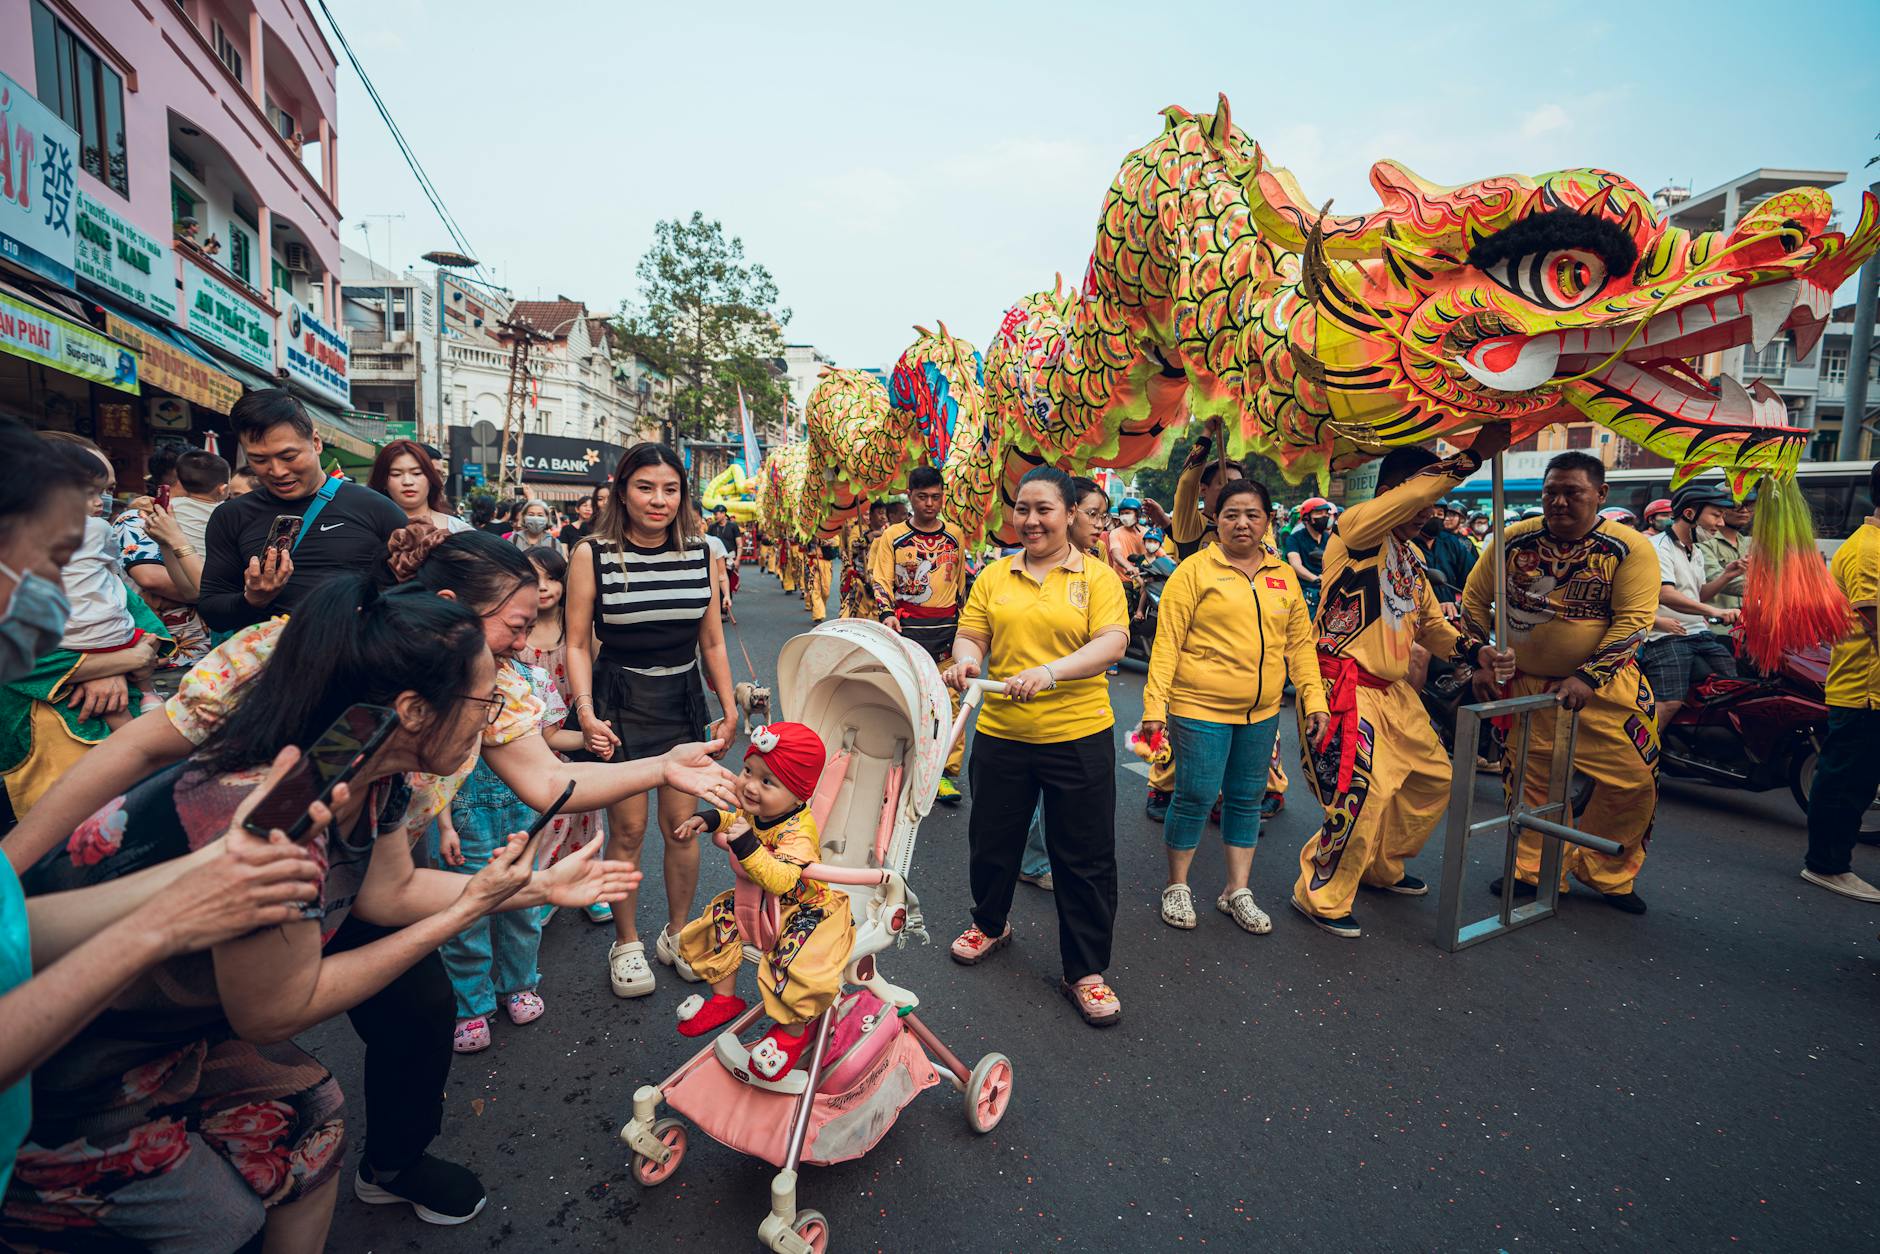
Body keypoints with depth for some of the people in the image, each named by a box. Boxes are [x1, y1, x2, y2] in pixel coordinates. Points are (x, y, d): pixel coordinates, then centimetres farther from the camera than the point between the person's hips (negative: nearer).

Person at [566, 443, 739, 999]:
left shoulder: (700, 554, 2)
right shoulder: (593, 554, -6)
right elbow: (578, 644, -4)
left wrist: (729, 708, 7)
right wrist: (586, 713, -15)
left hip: (683, 699, 3)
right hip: (619, 700, -2)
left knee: (682, 823, 8)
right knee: (628, 828, 5)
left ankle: (677, 932, 29)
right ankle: (626, 942, 26)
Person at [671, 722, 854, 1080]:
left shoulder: (798, 833, -36)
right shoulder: (756, 810, -10)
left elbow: (781, 880, -49)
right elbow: (738, 817, 17)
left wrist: (748, 847, -53)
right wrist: (711, 819, 2)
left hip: (810, 906, -9)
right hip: (762, 902, 9)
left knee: (793, 966, -28)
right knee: (719, 921, 6)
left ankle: (792, 1031, 2)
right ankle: (724, 999, 25)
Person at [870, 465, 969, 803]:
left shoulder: (955, 535, 11)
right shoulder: (893, 536, 4)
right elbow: (880, 580, 1)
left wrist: (963, 622, 18)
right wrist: (886, 613, -15)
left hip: (947, 627, 2)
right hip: (907, 628, -1)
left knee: (948, 700, -2)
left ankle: (946, 771, 5)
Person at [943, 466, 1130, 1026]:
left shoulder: (1097, 577, -3)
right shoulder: (994, 576, 8)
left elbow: (1113, 642, -14)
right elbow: (970, 634, 7)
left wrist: (1050, 671, -29)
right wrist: (966, 660, -17)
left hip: (1077, 735, -3)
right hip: (1001, 732, 3)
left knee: (1085, 855, 6)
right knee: (992, 838, 19)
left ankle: (1086, 971, 26)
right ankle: (989, 924, 47)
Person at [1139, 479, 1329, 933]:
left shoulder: (1284, 576, 10)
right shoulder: (1194, 570, -6)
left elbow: (1300, 642, 13)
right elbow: (1167, 642, -10)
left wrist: (1314, 698, 5)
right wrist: (1155, 705, -15)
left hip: (1261, 712, 5)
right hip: (1200, 708, -5)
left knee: (1247, 798, 13)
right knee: (1196, 797, 0)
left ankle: (1237, 891, 29)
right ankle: (1177, 887, 21)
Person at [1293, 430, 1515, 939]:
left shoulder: (1411, 554, 17)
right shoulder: (1356, 526, -10)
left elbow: (1431, 622, 21)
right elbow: (1413, 491, -28)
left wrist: (1477, 652, 7)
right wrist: (1475, 454, -22)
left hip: (1395, 690, 10)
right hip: (1345, 685, -10)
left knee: (1434, 779, 18)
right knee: (1363, 791, -15)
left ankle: (1382, 867, 38)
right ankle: (1321, 896, 5)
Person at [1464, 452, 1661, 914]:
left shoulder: (1631, 549, -8)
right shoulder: (1514, 540, -3)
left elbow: (1632, 621, -15)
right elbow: (1475, 600, 5)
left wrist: (1587, 678, -24)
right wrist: (1479, 662, -1)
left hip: (1605, 686, -1)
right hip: (1525, 682, 2)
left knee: (1634, 781, -1)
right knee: (1530, 780, 9)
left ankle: (1606, 872, 23)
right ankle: (1536, 869, 27)